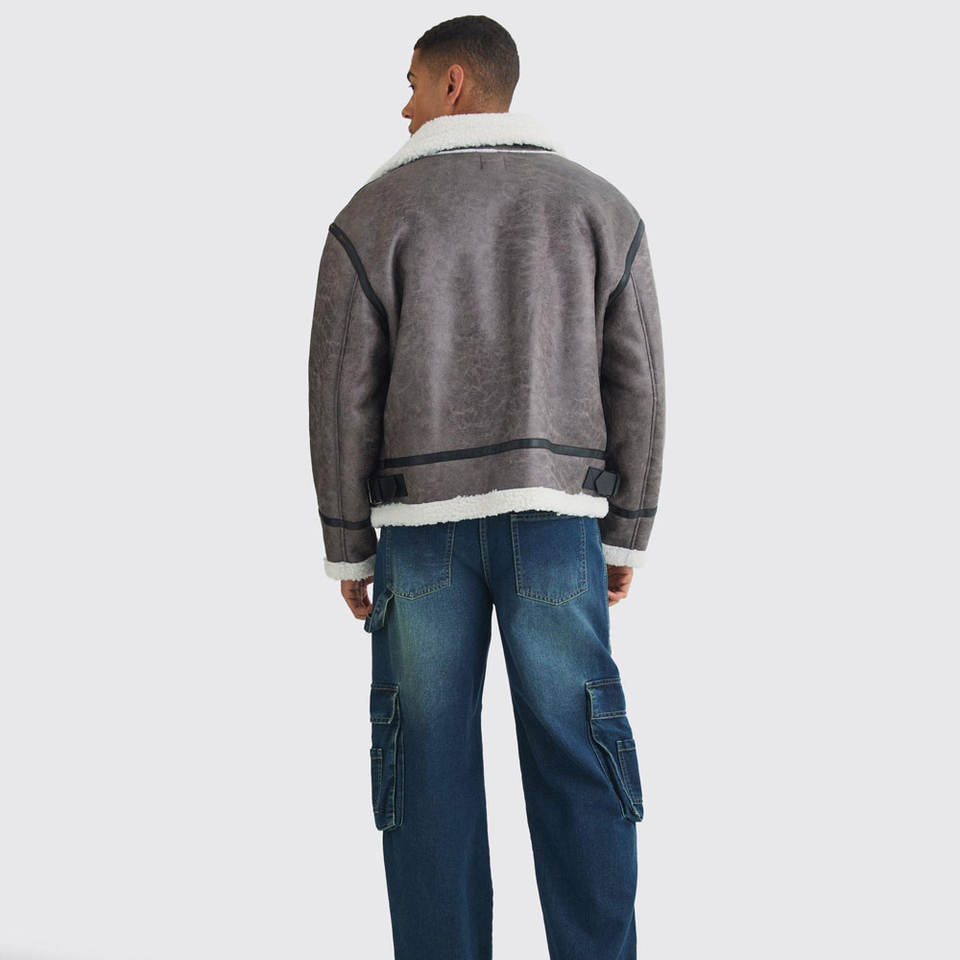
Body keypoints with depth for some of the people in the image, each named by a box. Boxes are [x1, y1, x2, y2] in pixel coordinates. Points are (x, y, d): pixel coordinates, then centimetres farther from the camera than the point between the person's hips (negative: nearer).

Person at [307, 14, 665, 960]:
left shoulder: (375, 211, -1)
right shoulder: (601, 205, 5)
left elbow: (343, 395, -3)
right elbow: (636, 385, 2)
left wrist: (348, 550, 4)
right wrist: (627, 533, 9)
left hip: (422, 523, -1)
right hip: (554, 521, 1)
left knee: (430, 760, 5)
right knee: (576, 756, 5)